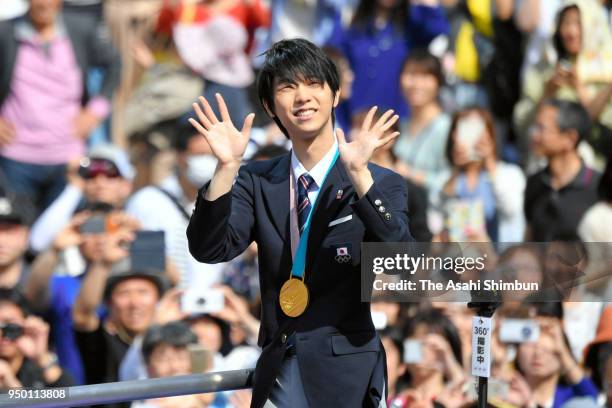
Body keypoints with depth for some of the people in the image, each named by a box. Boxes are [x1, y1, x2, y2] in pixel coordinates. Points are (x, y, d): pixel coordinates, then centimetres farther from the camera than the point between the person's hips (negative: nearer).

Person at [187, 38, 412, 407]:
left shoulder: (381, 184, -4)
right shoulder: (257, 181, 6)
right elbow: (210, 250, -6)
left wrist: (359, 174, -28)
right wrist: (227, 168, -18)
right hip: (277, 375, 3)